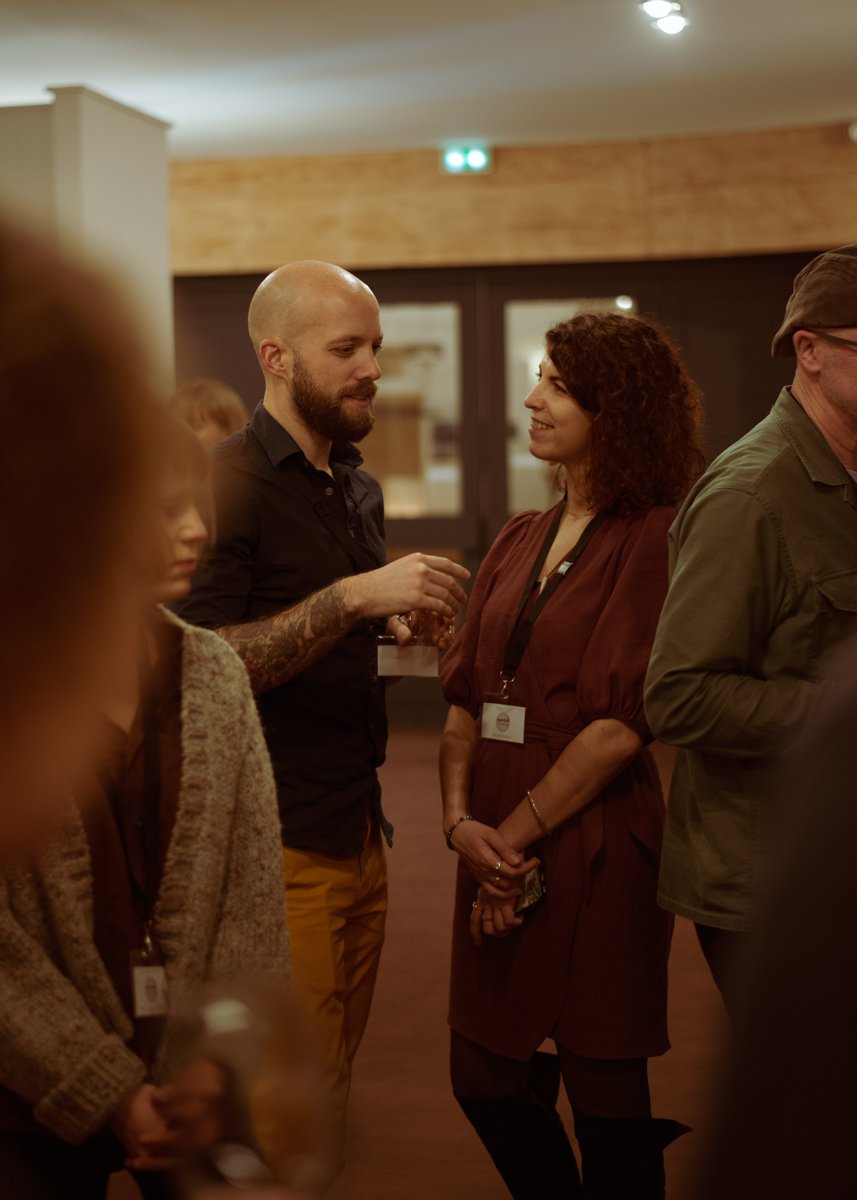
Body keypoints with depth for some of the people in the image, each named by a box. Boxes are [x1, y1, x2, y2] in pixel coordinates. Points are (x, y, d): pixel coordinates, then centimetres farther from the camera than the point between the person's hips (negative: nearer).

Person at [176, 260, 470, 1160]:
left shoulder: (358, 487, 15)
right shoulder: (228, 484, -12)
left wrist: (401, 624, 5)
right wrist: (353, 597, -25)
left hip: (358, 830, 8)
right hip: (280, 844, -8)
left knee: (334, 1086, 14)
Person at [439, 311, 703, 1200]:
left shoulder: (655, 540, -9)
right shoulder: (519, 542, 12)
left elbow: (623, 720, -15)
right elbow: (465, 696, 9)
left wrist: (516, 832, -12)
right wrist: (459, 819, -6)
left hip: (596, 851, -7)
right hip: (498, 853, 7)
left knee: (606, 1097, 5)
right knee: (484, 1081, 13)